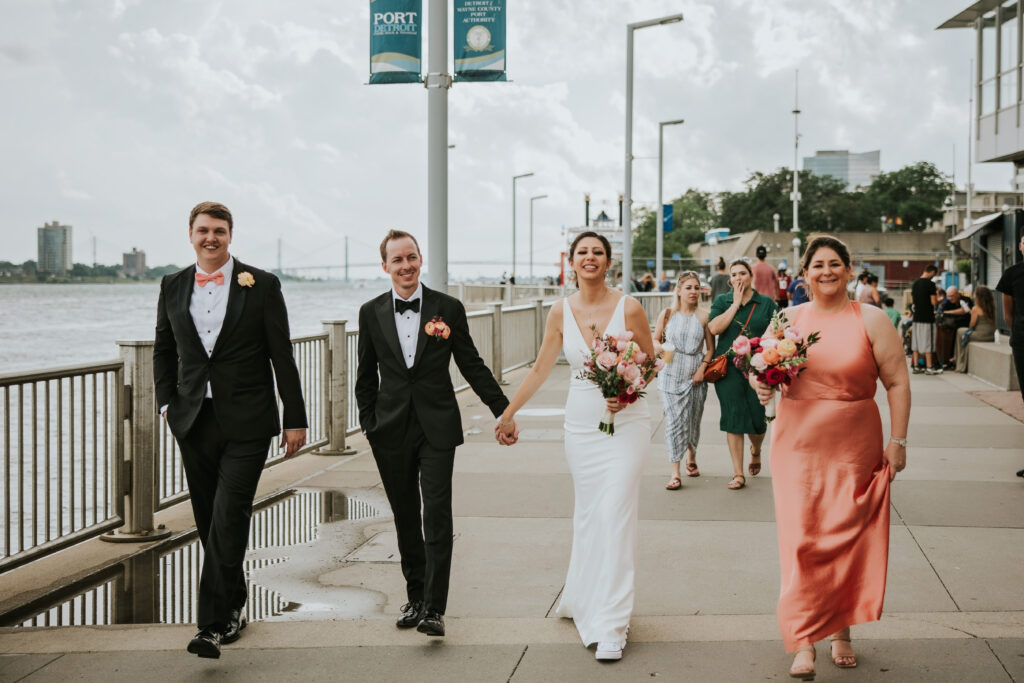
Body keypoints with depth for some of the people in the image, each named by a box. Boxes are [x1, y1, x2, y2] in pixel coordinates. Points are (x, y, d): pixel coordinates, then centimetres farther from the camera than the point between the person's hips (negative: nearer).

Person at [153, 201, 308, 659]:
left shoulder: (261, 285, -2)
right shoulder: (173, 287, 9)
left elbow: (282, 356, -1)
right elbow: (164, 350, 19)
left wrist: (295, 419, -2)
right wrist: (167, 402, 6)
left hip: (246, 423, -4)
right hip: (194, 422, 4)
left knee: (229, 519, -12)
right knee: (209, 523, 11)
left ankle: (214, 623, -9)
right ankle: (233, 607, 28)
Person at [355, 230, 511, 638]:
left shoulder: (448, 309, 1)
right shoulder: (371, 313, 5)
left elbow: (472, 365, 5)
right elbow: (366, 375, 12)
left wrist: (504, 411, 3)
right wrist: (368, 423, 8)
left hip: (436, 427, -2)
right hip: (392, 431, 2)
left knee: (437, 516, -9)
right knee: (405, 518, 10)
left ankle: (434, 609, -8)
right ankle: (415, 597, 24)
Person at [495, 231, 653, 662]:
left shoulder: (628, 308, -6)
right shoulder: (561, 312, 2)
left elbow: (651, 363, 4)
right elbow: (540, 370, 10)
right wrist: (508, 413, 14)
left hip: (625, 421, -3)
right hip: (581, 424, 3)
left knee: (614, 514, -8)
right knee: (587, 513, 9)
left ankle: (609, 625, -4)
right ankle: (583, 600, 28)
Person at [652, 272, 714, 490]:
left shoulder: (703, 317, 1)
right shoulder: (667, 314, 2)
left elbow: (710, 348, 6)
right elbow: (655, 339, 10)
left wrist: (702, 369, -7)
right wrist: (659, 348, -12)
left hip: (694, 375, 1)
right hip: (671, 374, -1)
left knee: (693, 421, 10)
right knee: (674, 421, -7)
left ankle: (691, 459, 38)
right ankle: (675, 473, -7)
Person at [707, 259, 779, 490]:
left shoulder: (767, 303, 6)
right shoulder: (722, 302, 7)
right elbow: (714, 328, -9)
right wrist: (736, 304, -8)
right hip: (728, 368, 0)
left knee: (757, 418, 0)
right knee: (733, 419, -2)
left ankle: (756, 450, 37)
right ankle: (738, 474, 6)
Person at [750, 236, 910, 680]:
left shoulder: (870, 320, -1)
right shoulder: (789, 318, 7)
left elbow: (897, 383, -1)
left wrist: (897, 440, -6)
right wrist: (761, 385, -9)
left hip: (855, 450, -1)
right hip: (798, 446, 1)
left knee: (849, 538, 7)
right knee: (802, 539, -5)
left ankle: (842, 631, 24)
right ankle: (805, 642, 0)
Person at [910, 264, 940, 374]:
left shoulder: (915, 283, 9)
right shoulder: (930, 284, -13)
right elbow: (933, 302, -14)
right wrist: (937, 294, 4)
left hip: (917, 316, 7)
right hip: (928, 317, -6)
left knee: (916, 343, 9)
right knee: (928, 344, -1)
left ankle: (916, 366, 11)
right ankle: (929, 367, 2)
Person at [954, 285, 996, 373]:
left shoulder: (976, 308, -12)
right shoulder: (992, 307, 6)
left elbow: (972, 325, -6)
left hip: (981, 335, -7)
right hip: (991, 336, 7)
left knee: (960, 331, 16)